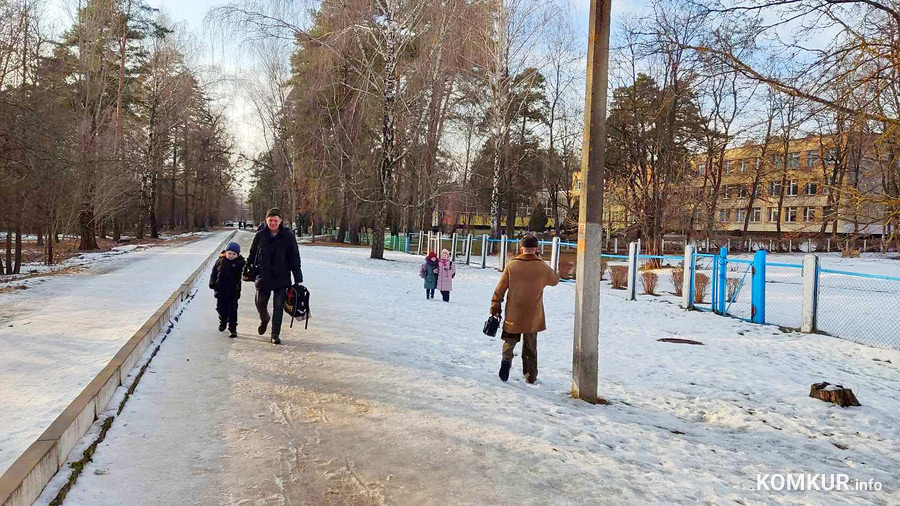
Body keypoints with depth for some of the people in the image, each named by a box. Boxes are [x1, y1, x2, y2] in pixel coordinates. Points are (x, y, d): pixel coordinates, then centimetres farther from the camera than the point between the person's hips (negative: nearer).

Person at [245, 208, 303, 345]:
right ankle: (264, 320, 45)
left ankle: (275, 334, 14)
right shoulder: (260, 235, 0)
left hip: (281, 278, -2)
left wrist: (298, 279, -3)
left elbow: (295, 259, -2)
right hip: (263, 277, 2)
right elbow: (252, 254, 12)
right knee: (260, 304, 12)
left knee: (278, 308, 1)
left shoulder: (288, 236, -6)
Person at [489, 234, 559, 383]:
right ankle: (530, 375, 19)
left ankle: (506, 359, -13)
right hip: (533, 316, 0)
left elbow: (500, 288, -2)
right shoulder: (542, 267, -7)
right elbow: (555, 280, 14)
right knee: (530, 347, 14)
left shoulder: (512, 265, -6)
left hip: (513, 314, 0)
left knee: (509, 340, 15)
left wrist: (495, 307, 7)